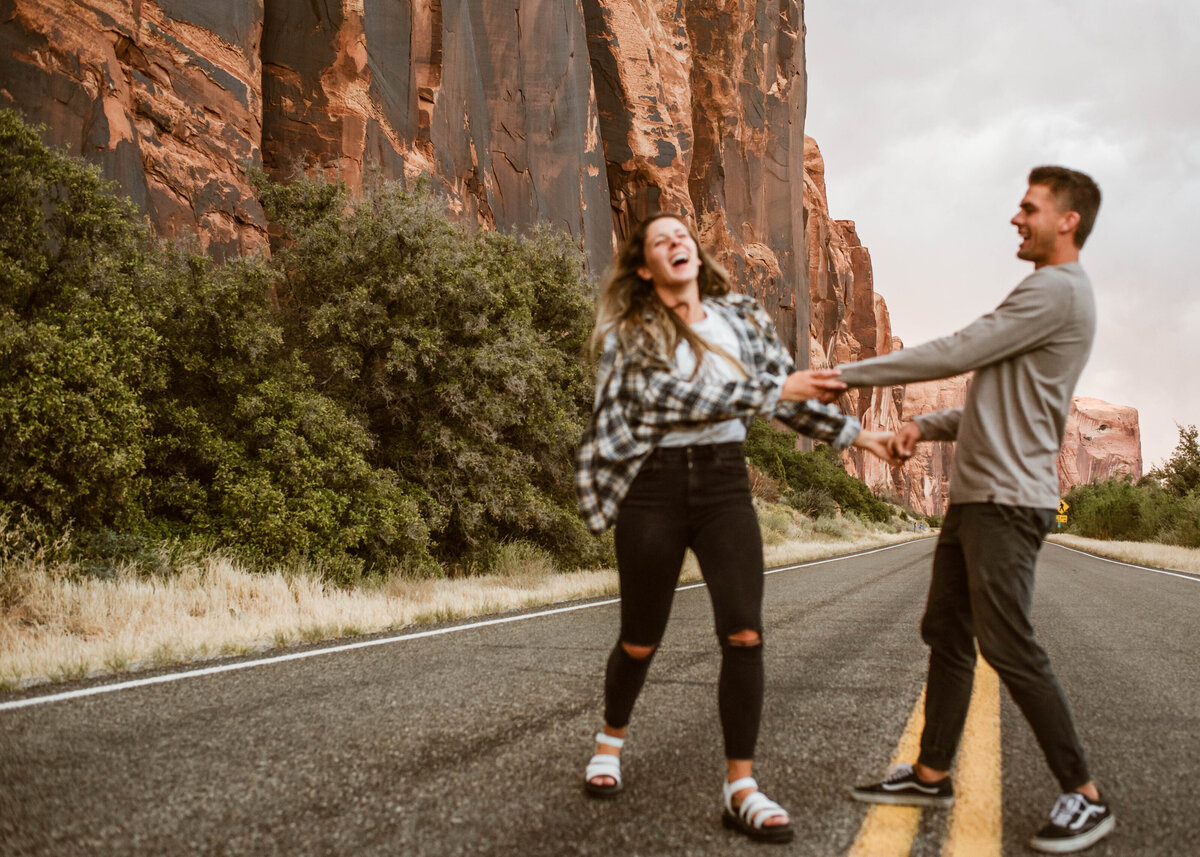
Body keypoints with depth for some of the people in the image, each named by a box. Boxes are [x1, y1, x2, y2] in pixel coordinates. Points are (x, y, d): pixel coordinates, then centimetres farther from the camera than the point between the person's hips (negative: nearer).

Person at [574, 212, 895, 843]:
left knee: (744, 634, -12)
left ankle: (740, 787, -2)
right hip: (653, 489, -2)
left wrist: (858, 434, 10)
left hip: (725, 483, 3)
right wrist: (772, 389, -18)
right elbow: (672, 397, -17)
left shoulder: (743, 317, 10)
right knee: (640, 641, 7)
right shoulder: (628, 333, -2)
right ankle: (612, 739, 36)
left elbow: (791, 396, 16)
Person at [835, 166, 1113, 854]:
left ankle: (1085, 796, 3)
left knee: (1008, 644, -9)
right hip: (976, 492, 10)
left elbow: (954, 355, -16)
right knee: (946, 632, 12)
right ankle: (932, 774, 20)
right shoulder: (1052, 296, 21)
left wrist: (849, 375, -10)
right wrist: (925, 427, 9)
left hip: (1009, 500, -10)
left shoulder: (1057, 290, -12)